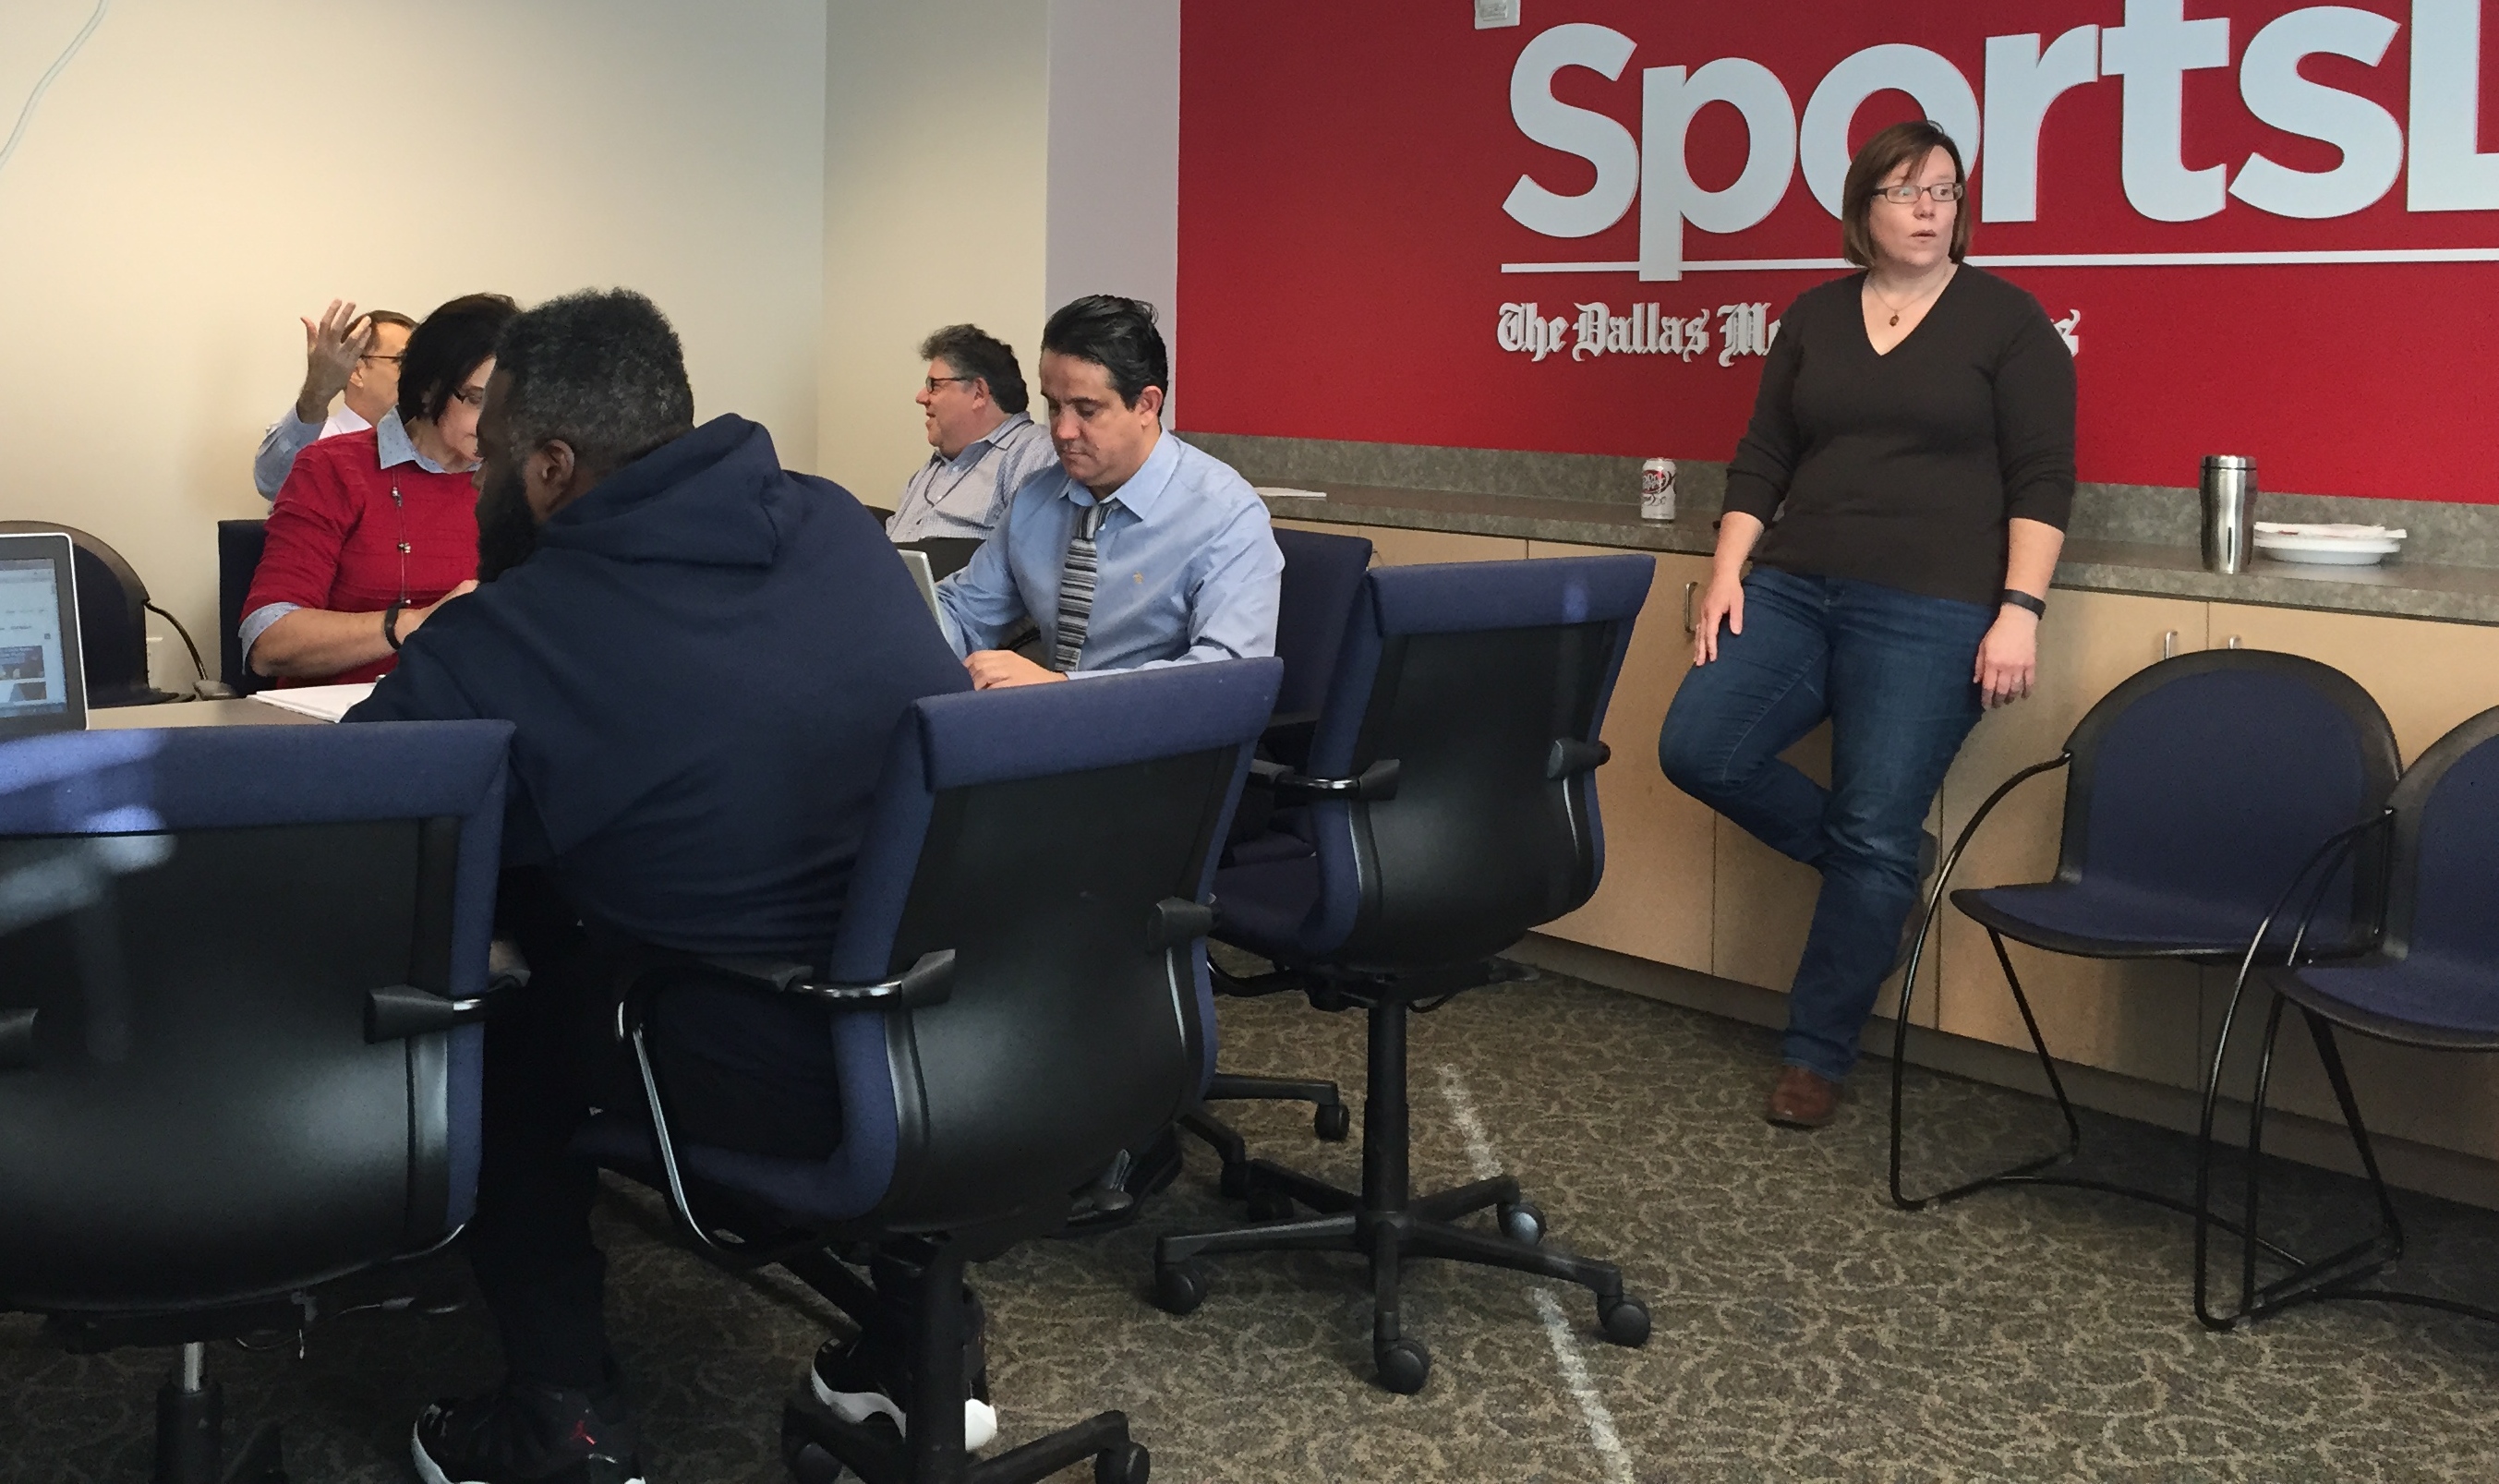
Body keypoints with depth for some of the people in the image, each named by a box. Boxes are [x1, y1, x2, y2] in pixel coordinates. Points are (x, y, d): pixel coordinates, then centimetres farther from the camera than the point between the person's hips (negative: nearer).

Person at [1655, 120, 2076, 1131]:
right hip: (1790, 589, 5)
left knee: (1873, 837, -6)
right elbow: (1761, 460, 13)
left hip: (1928, 610, -4)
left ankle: (1816, 1058, 9)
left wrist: (2019, 611, -13)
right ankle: (1880, 862, 12)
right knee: (1697, 749, -11)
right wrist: (1727, 572, 2)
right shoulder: (1815, 317, 13)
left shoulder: (2006, 320, 1)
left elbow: (2041, 480, -4)